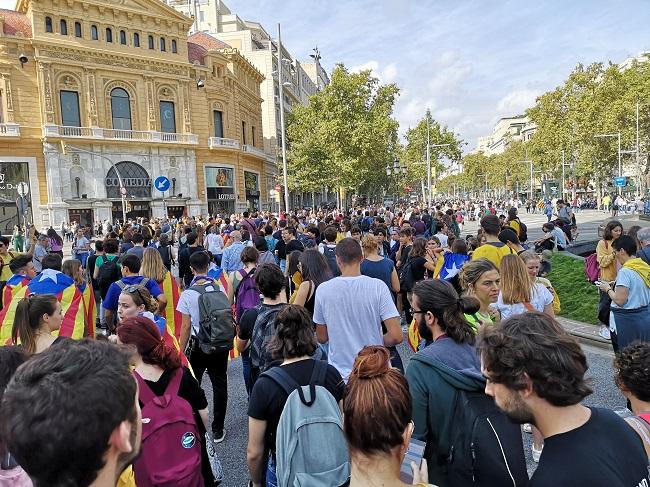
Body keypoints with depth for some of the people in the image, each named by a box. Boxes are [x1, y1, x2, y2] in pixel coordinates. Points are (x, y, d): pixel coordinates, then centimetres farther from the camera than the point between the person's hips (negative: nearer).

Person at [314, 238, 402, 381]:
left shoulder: (323, 290, -9)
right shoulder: (378, 287, -13)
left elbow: (322, 338, 1)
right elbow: (396, 336, -15)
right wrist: (378, 341, 5)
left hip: (339, 374, 1)